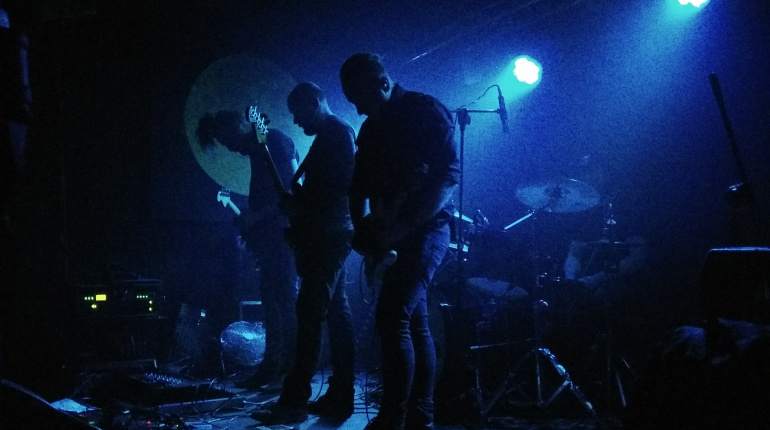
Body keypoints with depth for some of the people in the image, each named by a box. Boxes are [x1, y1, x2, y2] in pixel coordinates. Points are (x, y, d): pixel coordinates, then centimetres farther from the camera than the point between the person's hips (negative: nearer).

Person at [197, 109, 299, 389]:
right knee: (271, 300, 9)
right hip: (270, 237, 9)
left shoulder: (276, 142, -8)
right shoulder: (257, 151, 19)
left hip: (284, 233, -9)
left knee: (284, 298, -10)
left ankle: (292, 370, -6)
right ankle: (273, 367, 14)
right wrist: (249, 229, 9)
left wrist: (254, 217, -17)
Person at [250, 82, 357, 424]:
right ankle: (341, 397, 13)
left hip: (328, 236, -10)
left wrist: (301, 208, -14)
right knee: (336, 311, 8)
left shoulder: (338, 132, -7)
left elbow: (343, 185, -19)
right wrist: (295, 201, 7)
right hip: (327, 237, 10)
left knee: (311, 313, -13)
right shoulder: (330, 135, 22)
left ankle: (294, 401, -12)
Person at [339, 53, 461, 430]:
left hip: (424, 229, -8)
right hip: (392, 236, 8)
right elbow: (360, 186, 14)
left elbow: (449, 173, -16)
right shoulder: (370, 130, 15)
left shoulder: (425, 111, -7)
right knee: (414, 324, 10)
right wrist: (363, 231, -4)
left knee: (392, 319, -17)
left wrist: (405, 224, -23)